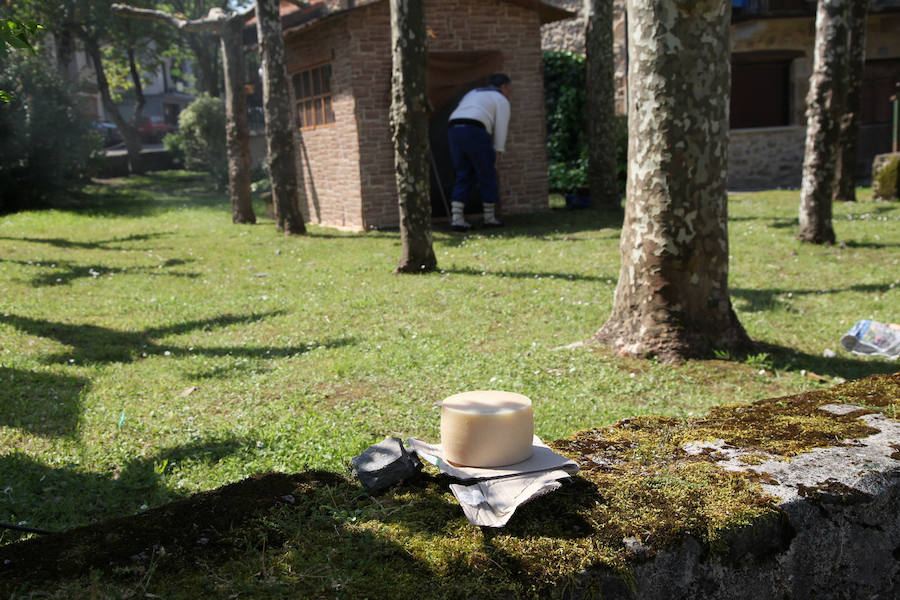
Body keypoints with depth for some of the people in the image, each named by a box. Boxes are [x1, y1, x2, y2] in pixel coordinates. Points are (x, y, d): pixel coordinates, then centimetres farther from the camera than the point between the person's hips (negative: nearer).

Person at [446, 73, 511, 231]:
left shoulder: (472, 95, 34)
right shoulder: (502, 101, 12)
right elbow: (500, 130, 5)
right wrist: (496, 159, 7)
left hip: (454, 131, 6)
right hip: (475, 134, -6)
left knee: (463, 177, 13)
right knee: (487, 176, 10)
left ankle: (456, 218, -1)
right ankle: (490, 217, 19)